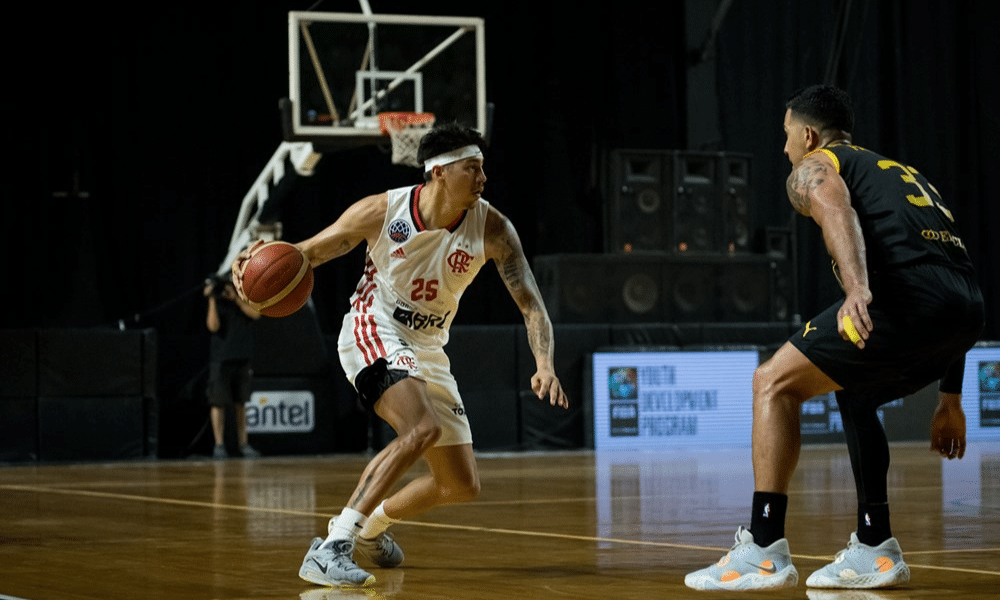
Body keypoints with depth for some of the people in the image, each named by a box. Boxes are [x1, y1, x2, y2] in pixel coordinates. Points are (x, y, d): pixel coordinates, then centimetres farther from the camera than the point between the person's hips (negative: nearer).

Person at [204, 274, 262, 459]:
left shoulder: (244, 300, 9)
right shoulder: (218, 303, -1)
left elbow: (256, 314, -9)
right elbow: (213, 326, -15)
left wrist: (236, 298, -11)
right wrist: (211, 300, -17)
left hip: (242, 359, 4)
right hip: (221, 359, -4)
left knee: (241, 403, 7)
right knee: (219, 402, -4)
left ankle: (243, 444, 11)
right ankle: (219, 446, -2)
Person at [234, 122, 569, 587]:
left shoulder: (491, 229, -13)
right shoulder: (382, 212, -17)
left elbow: (531, 303, -12)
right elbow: (309, 251, -6)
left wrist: (544, 365, -30)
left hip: (428, 348, 5)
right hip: (373, 334, -5)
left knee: (462, 487, 8)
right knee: (423, 428, -34)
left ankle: (371, 525, 34)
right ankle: (330, 547, -34)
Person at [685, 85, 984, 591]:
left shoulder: (813, 168, 15)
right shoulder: (902, 173, 38)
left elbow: (838, 213, -12)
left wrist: (857, 288, -32)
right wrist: (950, 401, 38)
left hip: (907, 294, -8)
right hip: (969, 308, 8)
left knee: (774, 382, 0)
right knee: (851, 393, 29)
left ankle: (764, 551, -8)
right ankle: (875, 550, 25)